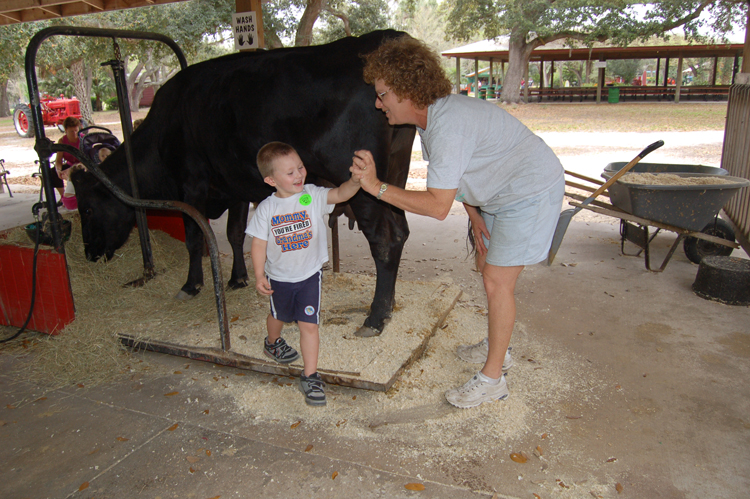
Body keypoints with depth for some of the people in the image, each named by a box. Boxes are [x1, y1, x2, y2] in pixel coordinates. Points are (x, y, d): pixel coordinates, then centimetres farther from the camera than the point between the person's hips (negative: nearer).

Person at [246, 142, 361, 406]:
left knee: (309, 324, -5)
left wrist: (355, 180, -49)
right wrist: (259, 275, -12)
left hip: (310, 275, -1)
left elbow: (340, 194, -29)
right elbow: (259, 244, -8)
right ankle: (272, 343, 60)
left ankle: (310, 376, 9)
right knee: (278, 316, 26)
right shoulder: (266, 209, -13)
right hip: (278, 278, 1)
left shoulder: (313, 195, -14)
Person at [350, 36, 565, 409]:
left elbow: (438, 206, -34)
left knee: (497, 281, -8)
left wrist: (376, 187, -33)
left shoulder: (448, 126, -33)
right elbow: (453, 177, 10)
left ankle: (492, 379, 6)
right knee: (488, 267, 17)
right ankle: (495, 347, 36)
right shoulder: (429, 116, -1)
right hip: (497, 193, 10)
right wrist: (474, 214, -2)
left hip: (531, 192, -10)